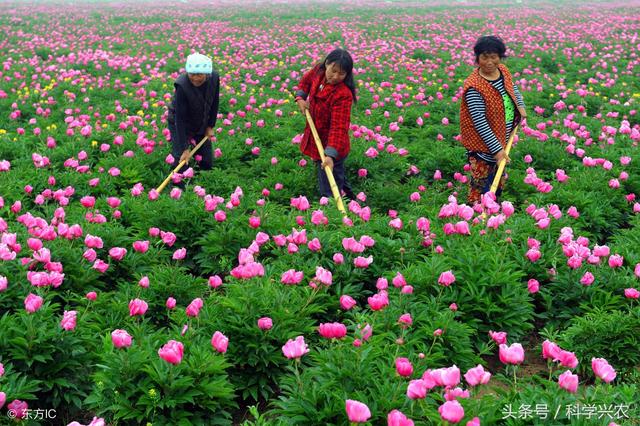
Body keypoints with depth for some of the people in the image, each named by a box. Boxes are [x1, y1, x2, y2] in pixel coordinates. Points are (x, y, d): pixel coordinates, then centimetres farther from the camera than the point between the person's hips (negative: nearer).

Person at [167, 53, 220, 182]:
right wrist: (184, 148, -31)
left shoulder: (214, 78, -21)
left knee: (207, 164, 10)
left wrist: (210, 126, -1)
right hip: (180, 124, -4)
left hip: (202, 124, 4)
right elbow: (180, 118, -31)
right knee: (181, 164, -11)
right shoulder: (182, 85, -34)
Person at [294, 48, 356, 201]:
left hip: (331, 145, -7)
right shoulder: (318, 71, -9)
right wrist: (300, 97, -1)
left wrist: (331, 154, -42)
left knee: (329, 189, 2)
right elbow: (306, 81, 16)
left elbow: (339, 127, -34)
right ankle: (347, 192, 51)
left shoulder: (343, 95, -30)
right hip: (316, 138, 7)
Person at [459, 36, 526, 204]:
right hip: (483, 144, -8)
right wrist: (496, 149, -27)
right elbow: (479, 122, -27)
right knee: (481, 184, 3)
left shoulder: (503, 70, -4)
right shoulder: (474, 87, -28)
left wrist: (520, 105, 1)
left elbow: (512, 87, 21)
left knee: (499, 177, 26)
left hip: (503, 137, 8)